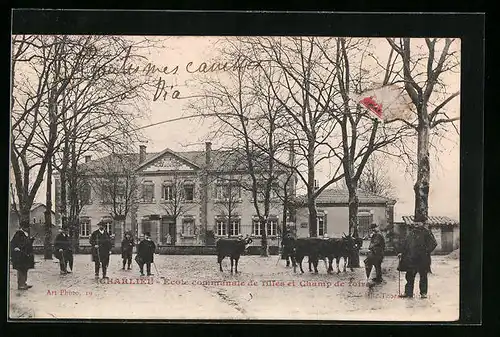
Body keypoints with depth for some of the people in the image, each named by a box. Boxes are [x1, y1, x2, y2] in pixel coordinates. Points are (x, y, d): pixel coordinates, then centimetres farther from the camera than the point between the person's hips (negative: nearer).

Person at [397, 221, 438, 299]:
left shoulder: (426, 232, -4)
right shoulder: (411, 233, 10)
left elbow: (433, 243, -6)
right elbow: (405, 243, 16)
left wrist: (427, 251, -14)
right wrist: (400, 252, 7)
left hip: (422, 258, -4)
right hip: (411, 259, 4)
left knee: (423, 276, 5)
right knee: (410, 275, 7)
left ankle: (423, 293, 14)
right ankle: (408, 292, 14)